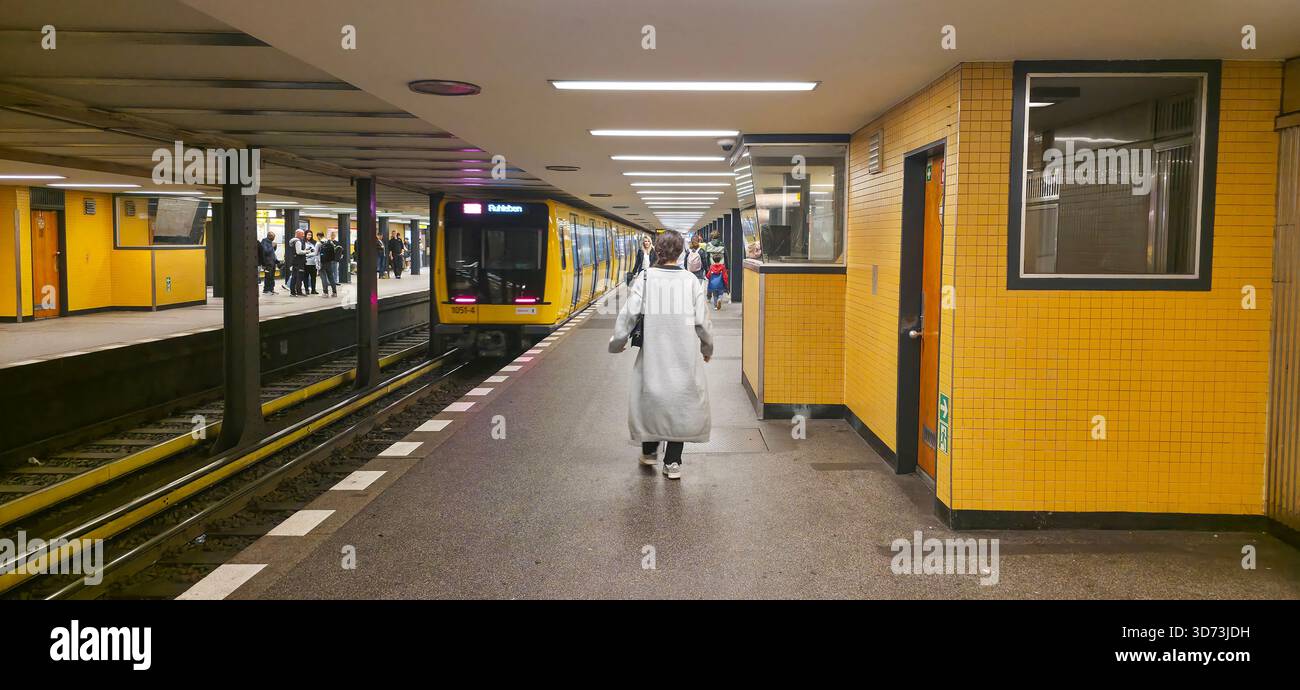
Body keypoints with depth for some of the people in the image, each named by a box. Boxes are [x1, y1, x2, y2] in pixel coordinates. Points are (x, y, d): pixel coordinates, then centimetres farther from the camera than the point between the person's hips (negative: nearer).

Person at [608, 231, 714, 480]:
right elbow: (702, 321, 1)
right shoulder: (691, 281, -2)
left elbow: (628, 314, -5)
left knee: (650, 396, 17)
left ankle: (649, 450, 31)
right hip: (685, 354, 0)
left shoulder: (645, 279, -4)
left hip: (653, 351, 0)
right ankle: (672, 462, 10)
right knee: (681, 399, 8)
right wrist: (707, 349, 17)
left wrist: (617, 343, 11)